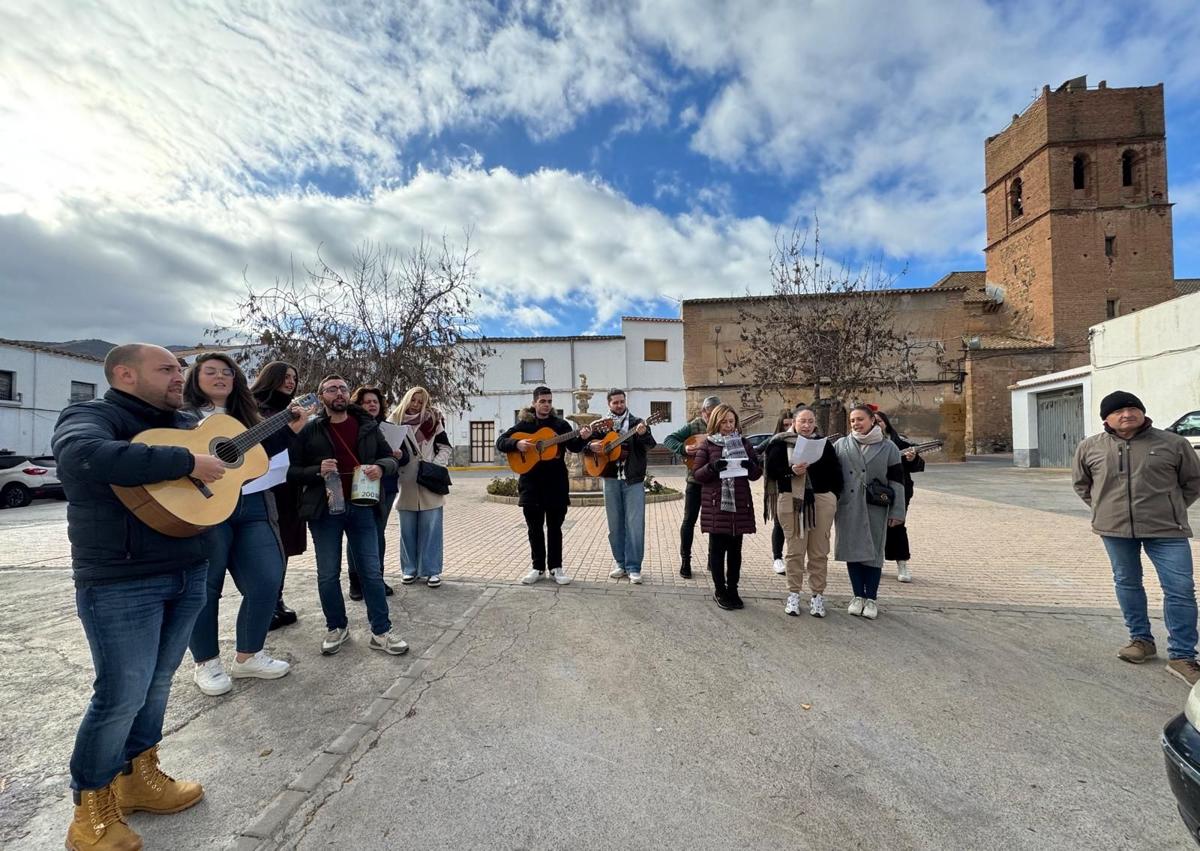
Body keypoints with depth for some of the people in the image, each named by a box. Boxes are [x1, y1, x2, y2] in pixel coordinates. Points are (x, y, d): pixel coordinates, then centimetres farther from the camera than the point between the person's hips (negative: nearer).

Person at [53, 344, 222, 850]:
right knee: (122, 695, 1)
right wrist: (186, 462, -32)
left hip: (189, 574, 7)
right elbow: (84, 457, -33)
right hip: (121, 583, -7)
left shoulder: (187, 424, 12)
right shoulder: (91, 417, -10)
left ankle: (139, 779, 36)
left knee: (157, 683, 18)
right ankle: (93, 807, 24)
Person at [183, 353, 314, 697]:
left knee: (267, 582, 1)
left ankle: (248, 656, 20)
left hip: (252, 507, 5)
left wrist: (291, 429, 1)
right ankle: (206, 662, 25)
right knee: (204, 586, 6)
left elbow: (264, 454, 11)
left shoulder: (247, 417, 19)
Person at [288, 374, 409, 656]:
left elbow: (391, 458, 9)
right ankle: (337, 628, 28)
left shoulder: (368, 426, 5)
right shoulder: (310, 430, 0)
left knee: (371, 571, 4)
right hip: (324, 509, -1)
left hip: (362, 507, 1)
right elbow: (292, 471, -1)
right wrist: (317, 471, -19)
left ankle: (381, 631, 14)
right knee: (328, 575, 8)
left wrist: (381, 467, -13)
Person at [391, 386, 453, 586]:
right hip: (406, 485, 2)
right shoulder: (394, 422, 6)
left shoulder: (433, 422, 3)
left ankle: (432, 570, 9)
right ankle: (410, 568, 22)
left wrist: (435, 467, -10)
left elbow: (446, 448, 4)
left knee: (431, 528, 1)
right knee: (407, 529, 9)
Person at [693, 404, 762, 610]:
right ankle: (719, 590, 15)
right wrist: (712, 467, -20)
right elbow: (698, 475, -1)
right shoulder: (707, 444, 2)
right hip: (715, 504, -3)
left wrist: (751, 466, -13)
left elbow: (757, 474, 10)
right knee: (717, 548, 3)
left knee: (735, 549, 9)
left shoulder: (743, 443, 11)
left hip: (739, 503, 3)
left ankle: (732, 590, 21)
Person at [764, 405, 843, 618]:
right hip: (791, 501, -1)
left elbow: (836, 473, 8)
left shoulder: (824, 444, 7)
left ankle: (817, 596, 19)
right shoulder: (781, 444, 2)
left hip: (821, 501, 2)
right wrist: (791, 471, -19)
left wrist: (833, 497, -1)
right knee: (795, 550, 5)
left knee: (819, 552, 7)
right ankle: (793, 595, 17)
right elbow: (771, 470, -3)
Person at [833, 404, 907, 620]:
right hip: (848, 509, 2)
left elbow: (897, 481, 2)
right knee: (852, 550, 6)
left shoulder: (888, 448, 3)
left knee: (873, 552, 4)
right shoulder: (840, 446, 7)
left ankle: (871, 598, 17)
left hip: (875, 509, -1)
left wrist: (897, 511, -3)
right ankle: (858, 596, 20)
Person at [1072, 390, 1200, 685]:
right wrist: (1105, 508, 8)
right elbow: (1081, 483, 15)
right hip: (1115, 528, 1)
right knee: (1127, 583, 12)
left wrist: (1172, 509, 4)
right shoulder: (1089, 447, 2)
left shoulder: (1173, 443, -1)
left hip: (1165, 529, -1)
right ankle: (1141, 639, 29)